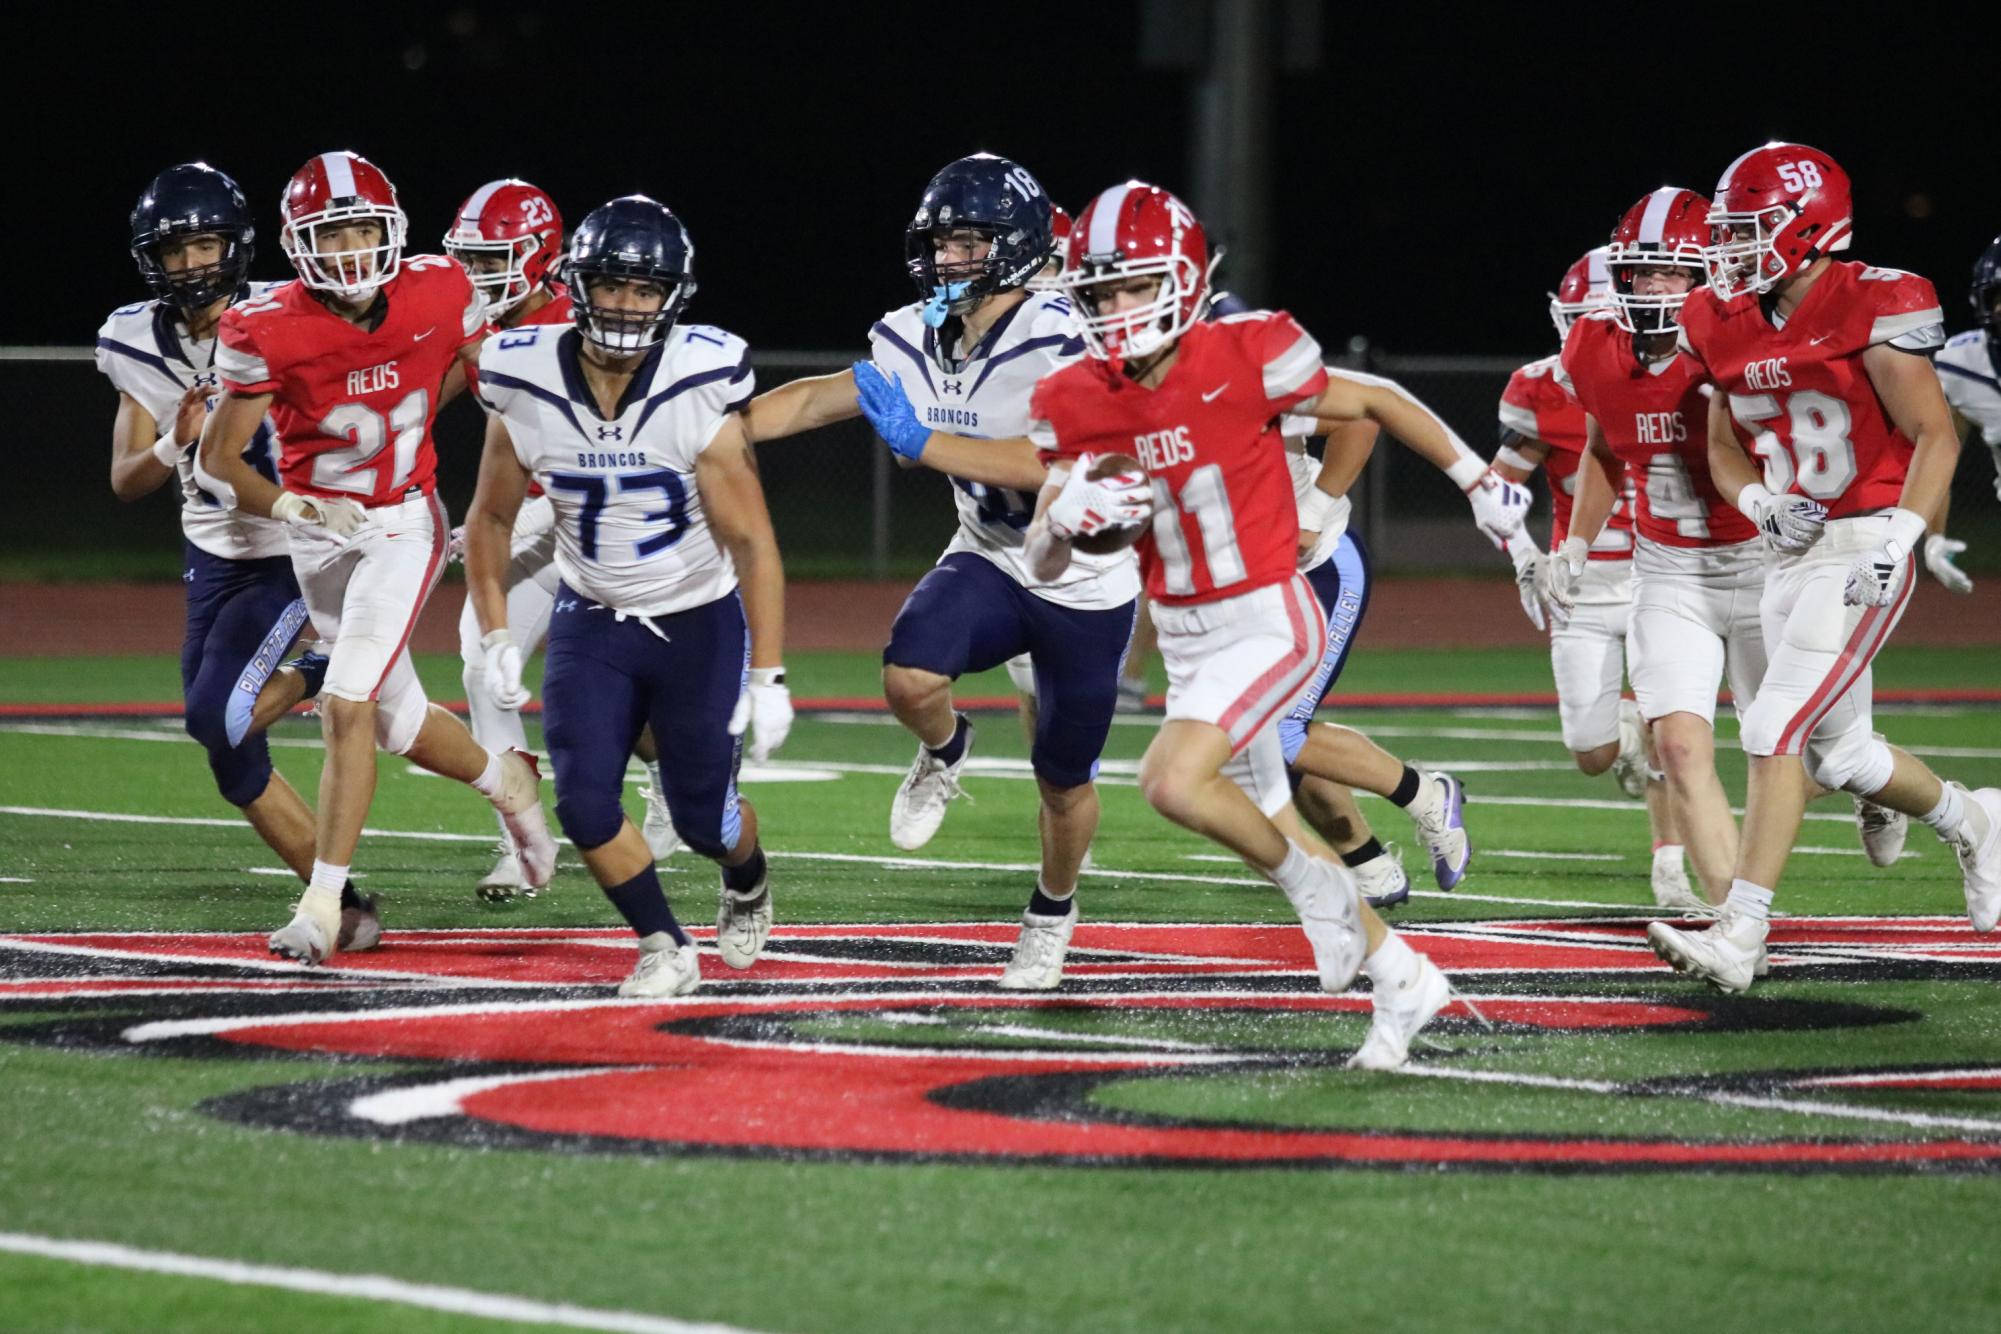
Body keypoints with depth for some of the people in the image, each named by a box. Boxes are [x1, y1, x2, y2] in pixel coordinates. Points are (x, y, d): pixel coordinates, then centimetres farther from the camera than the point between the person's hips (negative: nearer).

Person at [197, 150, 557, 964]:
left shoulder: (440, 297, -12)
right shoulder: (269, 332, -16)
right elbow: (217, 460, -13)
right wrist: (290, 507, -30)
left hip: (403, 525, -2)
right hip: (320, 534, 2)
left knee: (348, 705, -17)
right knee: (398, 722, 12)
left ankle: (322, 905, -14)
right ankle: (506, 782, 42)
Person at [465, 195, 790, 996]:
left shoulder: (699, 396, -24)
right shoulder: (527, 395, -15)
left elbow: (753, 544, -18)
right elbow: (491, 519, 3)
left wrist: (768, 679, -19)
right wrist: (496, 641, -2)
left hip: (699, 621, -2)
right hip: (592, 622, 2)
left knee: (703, 816, 4)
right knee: (585, 804, -11)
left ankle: (747, 885, 40)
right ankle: (664, 948, 11)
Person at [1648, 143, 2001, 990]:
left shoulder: (1869, 310, -14)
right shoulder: (1727, 326, 6)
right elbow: (1724, 450, 16)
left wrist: (1897, 542, -20)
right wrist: (1763, 506, -4)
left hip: (1865, 547, -8)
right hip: (1792, 552, 8)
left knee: (1778, 728, -17)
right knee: (1837, 752, 15)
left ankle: (1739, 936, -18)